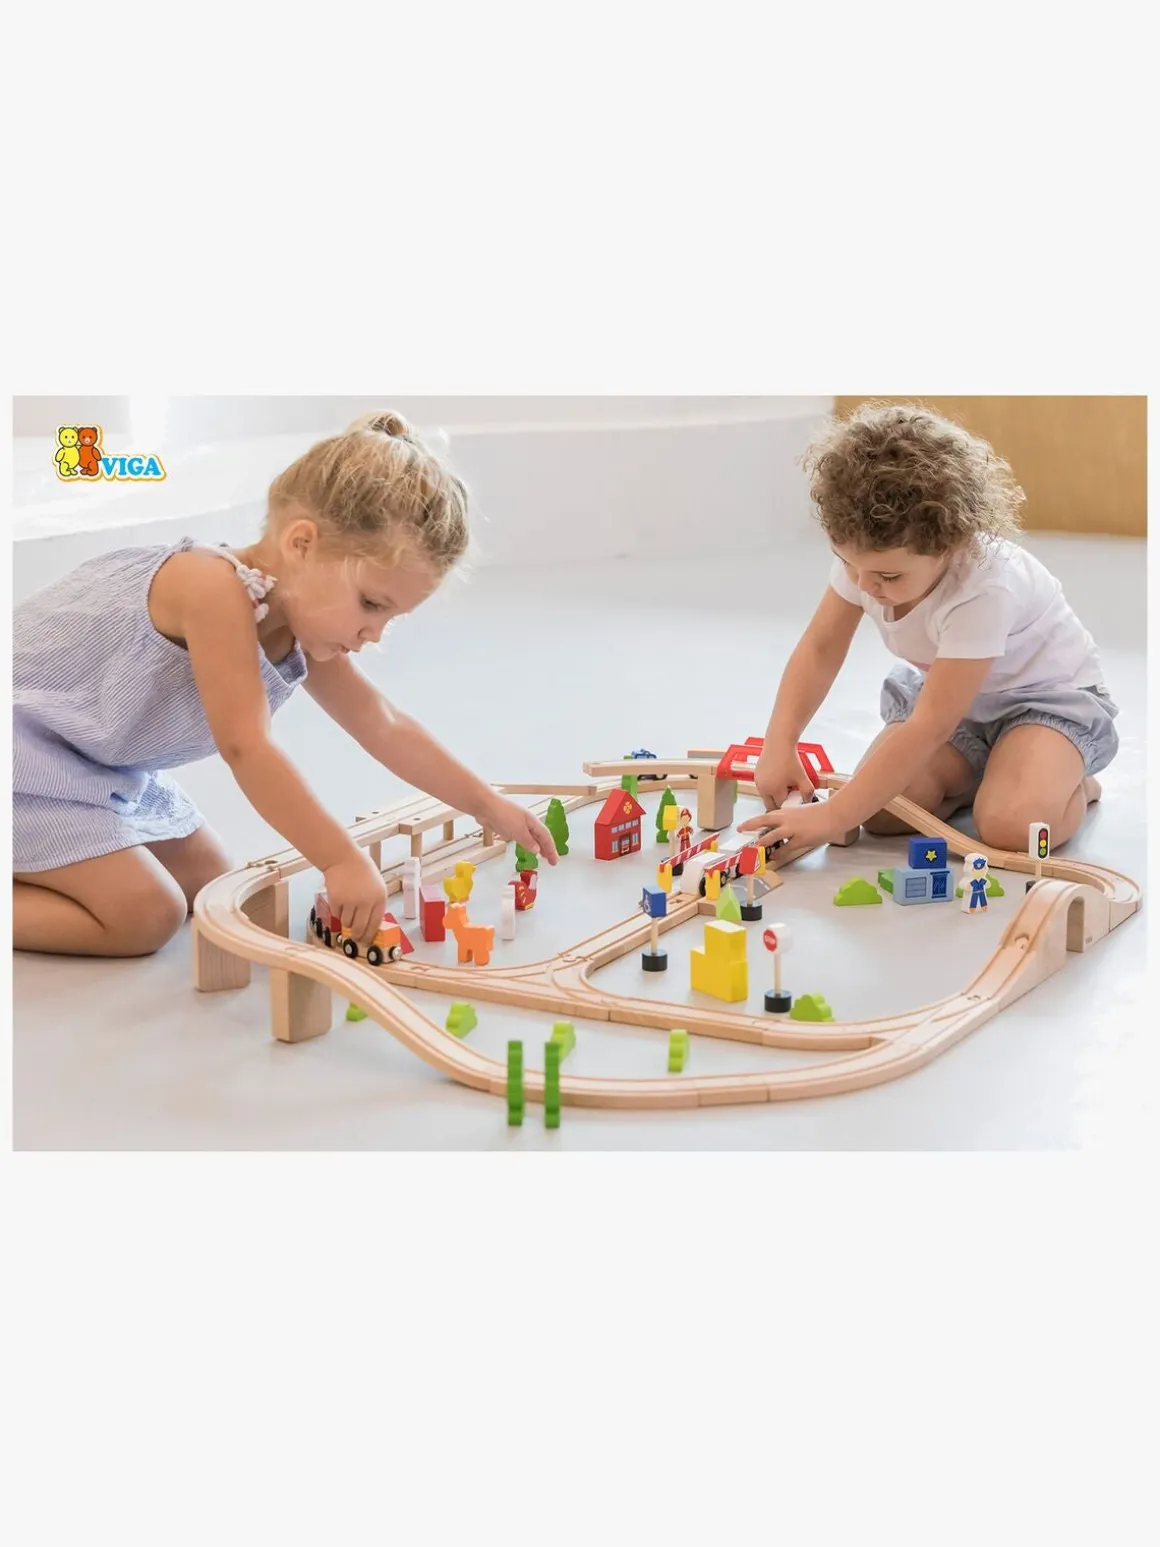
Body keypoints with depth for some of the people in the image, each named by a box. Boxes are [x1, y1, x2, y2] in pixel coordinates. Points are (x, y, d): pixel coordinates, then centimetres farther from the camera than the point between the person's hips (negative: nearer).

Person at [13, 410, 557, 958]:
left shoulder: (299, 629, -2)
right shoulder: (218, 589, -31)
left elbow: (385, 728, 9)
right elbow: (246, 748, -33)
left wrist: (489, 806, 9)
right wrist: (343, 860, -32)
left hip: (97, 762, 10)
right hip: (24, 744, -10)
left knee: (205, 885, 13)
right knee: (145, 915, -16)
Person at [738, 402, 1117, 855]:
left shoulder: (983, 590, -39)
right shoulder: (866, 555, -21)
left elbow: (929, 728, -40)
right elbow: (820, 648, -9)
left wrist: (832, 816, -40)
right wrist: (778, 746, -23)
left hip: (1047, 693, -6)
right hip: (947, 690, 6)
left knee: (1012, 826, -32)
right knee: (881, 808, -19)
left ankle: (1072, 782, 3)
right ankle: (980, 771, 10)